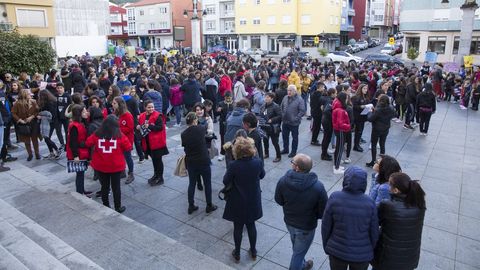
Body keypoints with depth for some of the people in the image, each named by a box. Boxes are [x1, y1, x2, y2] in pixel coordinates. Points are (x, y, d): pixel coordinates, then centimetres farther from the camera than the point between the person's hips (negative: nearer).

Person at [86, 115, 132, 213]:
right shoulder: (120, 135, -14)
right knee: (116, 187, 10)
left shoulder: (97, 134, -8)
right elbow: (128, 148, -8)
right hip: (116, 166, -2)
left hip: (101, 166, 2)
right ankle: (118, 207, 20)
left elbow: (88, 144, 1)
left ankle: (106, 207, 26)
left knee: (104, 187, 15)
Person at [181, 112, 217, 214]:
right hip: (204, 161, -3)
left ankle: (191, 206, 24)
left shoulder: (183, 134, -7)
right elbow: (207, 129, 10)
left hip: (190, 162, 3)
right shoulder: (201, 129, -13)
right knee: (207, 184, 13)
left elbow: (184, 146, 2)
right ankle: (209, 206, 23)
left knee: (191, 184, 17)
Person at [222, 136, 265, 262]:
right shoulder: (258, 162, -16)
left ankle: (237, 254, 33)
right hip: (253, 201, 3)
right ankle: (253, 252, 38)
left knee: (238, 227, 16)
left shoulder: (233, 165, -26)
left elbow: (226, 182, -12)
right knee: (251, 225, 22)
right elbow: (262, 175, 4)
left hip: (238, 203, -3)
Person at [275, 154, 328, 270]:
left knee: (297, 247, 32)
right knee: (299, 252, 20)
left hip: (289, 222, 4)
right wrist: (313, 215, 2)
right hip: (306, 226, -4)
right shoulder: (318, 187, -31)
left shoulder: (283, 181, -24)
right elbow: (324, 211, -19)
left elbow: (279, 200, -6)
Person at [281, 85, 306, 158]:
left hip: (294, 123, -6)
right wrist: (282, 116, 4)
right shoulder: (285, 98, 2)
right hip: (285, 122, 6)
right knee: (285, 136, 18)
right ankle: (285, 149, 36)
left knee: (294, 137, 10)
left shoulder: (299, 99, -14)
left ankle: (293, 151, 23)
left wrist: (296, 118, -20)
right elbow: (281, 107, 13)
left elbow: (302, 111, -16)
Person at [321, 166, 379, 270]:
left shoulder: (334, 198, -19)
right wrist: (370, 250, 13)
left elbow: (326, 226, -9)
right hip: (362, 255, 0)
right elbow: (374, 232, -6)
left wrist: (326, 246, 8)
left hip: (337, 251, 0)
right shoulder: (369, 203, -18)